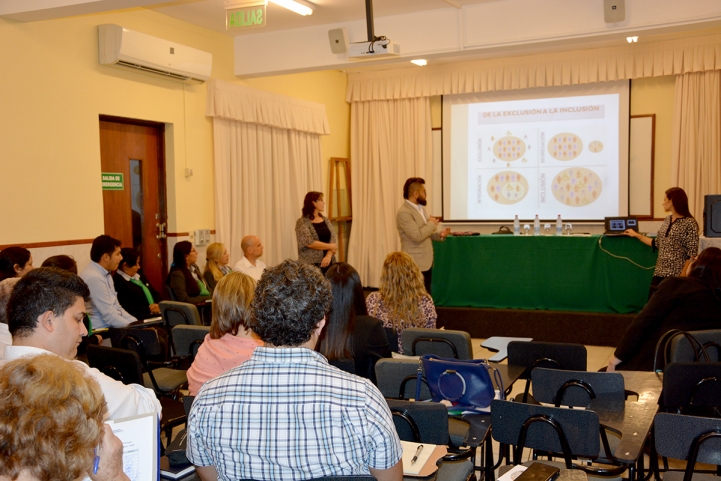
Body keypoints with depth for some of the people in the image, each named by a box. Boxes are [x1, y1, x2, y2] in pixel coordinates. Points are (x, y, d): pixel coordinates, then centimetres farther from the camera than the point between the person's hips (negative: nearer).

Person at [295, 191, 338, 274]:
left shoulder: (326, 220, 12)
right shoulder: (302, 222, -4)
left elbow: (334, 240, 3)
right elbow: (309, 242, -15)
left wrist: (329, 255, -14)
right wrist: (330, 246, -9)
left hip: (328, 262, 5)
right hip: (311, 264, -5)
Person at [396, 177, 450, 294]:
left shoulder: (420, 208, 13)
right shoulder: (404, 212, -18)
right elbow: (417, 236, -25)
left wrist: (440, 235, 3)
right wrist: (431, 224, -10)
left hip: (426, 262, 9)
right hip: (415, 264, -9)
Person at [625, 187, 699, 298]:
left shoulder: (689, 223, -11)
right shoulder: (667, 220, 11)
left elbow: (692, 255, -13)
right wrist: (636, 235, 24)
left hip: (677, 276, -7)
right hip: (660, 273, 7)